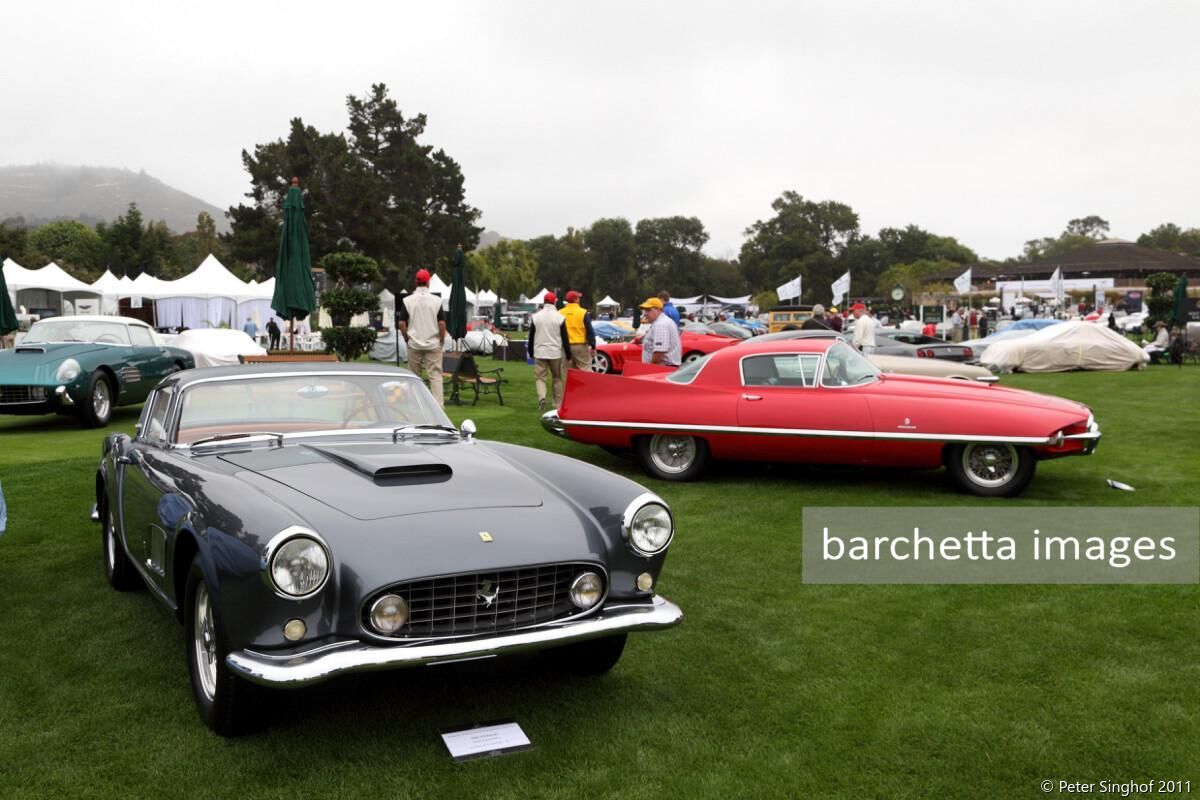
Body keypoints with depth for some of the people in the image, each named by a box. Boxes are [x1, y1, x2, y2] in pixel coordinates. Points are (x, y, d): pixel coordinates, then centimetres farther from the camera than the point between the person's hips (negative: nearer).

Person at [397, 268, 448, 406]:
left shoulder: (408, 300, -3)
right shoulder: (436, 300, -5)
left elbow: (401, 323, -4)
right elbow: (442, 323, -7)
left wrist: (406, 338, 9)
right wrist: (442, 340, 4)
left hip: (414, 344, 1)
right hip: (433, 344, -1)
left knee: (414, 376, 12)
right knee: (435, 375, -1)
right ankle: (438, 404, -9)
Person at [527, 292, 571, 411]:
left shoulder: (535, 317, 0)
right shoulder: (560, 317, -5)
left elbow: (531, 336, 5)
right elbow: (565, 338, -3)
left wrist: (530, 352, 15)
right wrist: (568, 354, 4)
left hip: (539, 353, 0)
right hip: (555, 352, 0)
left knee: (539, 377, 5)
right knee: (557, 378, 11)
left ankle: (542, 397, -21)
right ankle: (558, 404, 15)